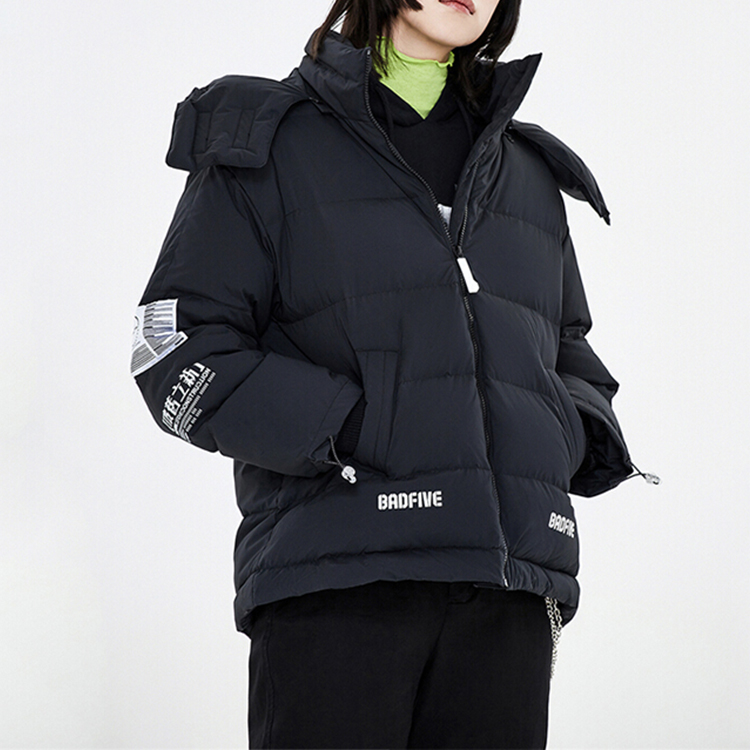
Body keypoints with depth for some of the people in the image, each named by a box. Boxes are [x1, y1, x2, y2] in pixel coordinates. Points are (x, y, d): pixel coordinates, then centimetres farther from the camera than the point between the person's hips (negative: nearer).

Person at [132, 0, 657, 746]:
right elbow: (181, 357, 0)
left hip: (503, 592, 4)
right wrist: (364, 434, -11)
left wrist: (573, 441, 4)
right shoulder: (266, 143, 9)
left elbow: (570, 361, 28)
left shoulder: (525, 173, 22)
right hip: (336, 576, -4)